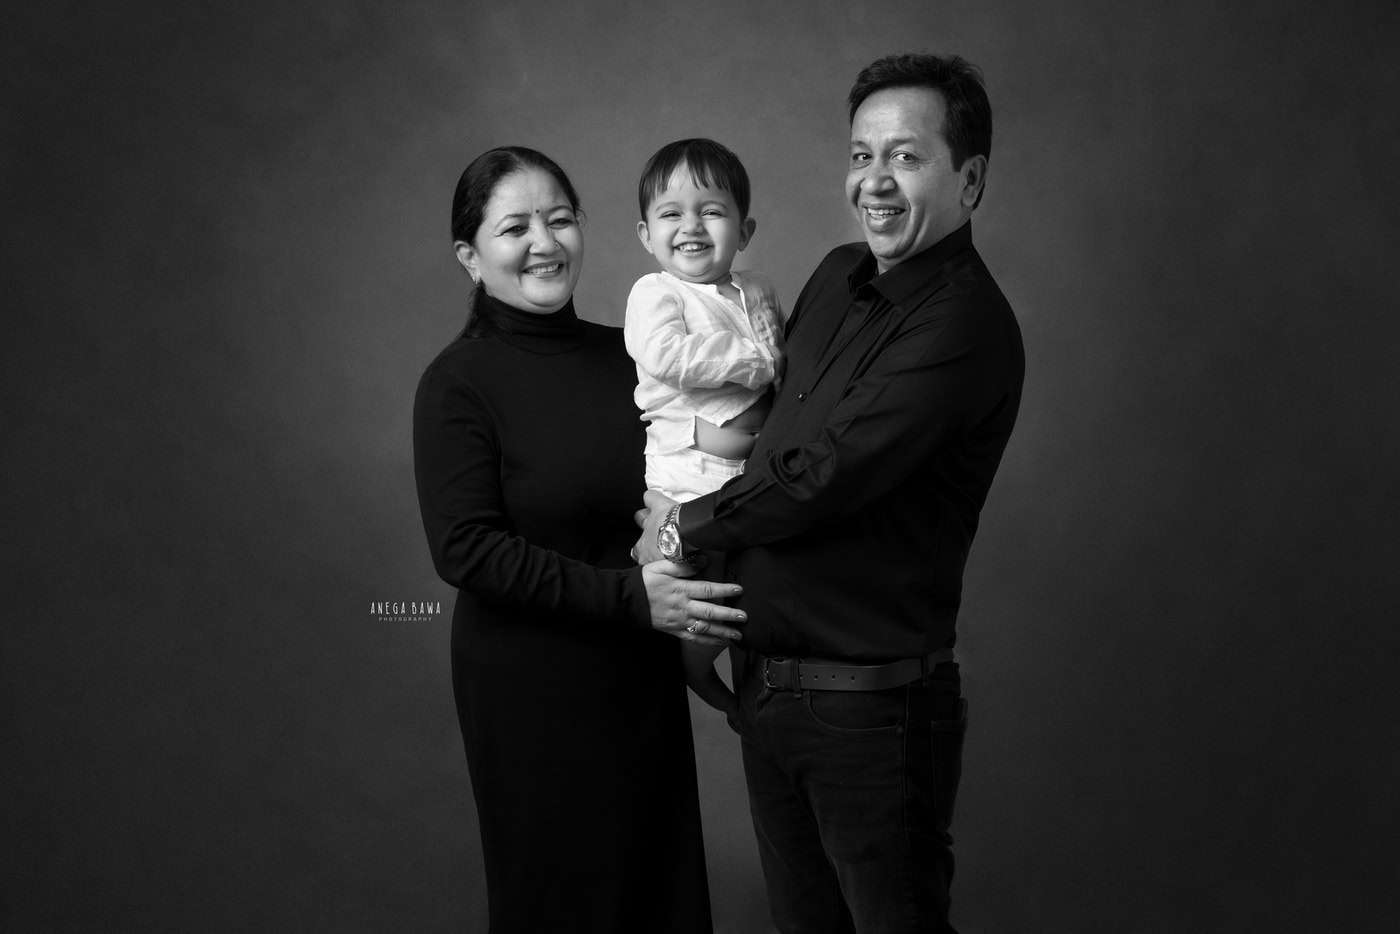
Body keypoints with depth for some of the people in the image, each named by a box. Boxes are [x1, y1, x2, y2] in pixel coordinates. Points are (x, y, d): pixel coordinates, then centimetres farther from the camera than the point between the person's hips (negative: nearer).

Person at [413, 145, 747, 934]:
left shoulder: (628, 354, 2)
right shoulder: (459, 383, -11)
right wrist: (627, 596, -22)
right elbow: (466, 549, -17)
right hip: (531, 688, -4)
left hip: (644, 675, 4)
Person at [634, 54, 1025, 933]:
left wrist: (686, 524, -8)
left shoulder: (964, 322, -19)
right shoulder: (840, 276, 7)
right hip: (767, 684, 7)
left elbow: (822, 474, -22)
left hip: (875, 703, -7)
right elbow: (771, 422, 17)